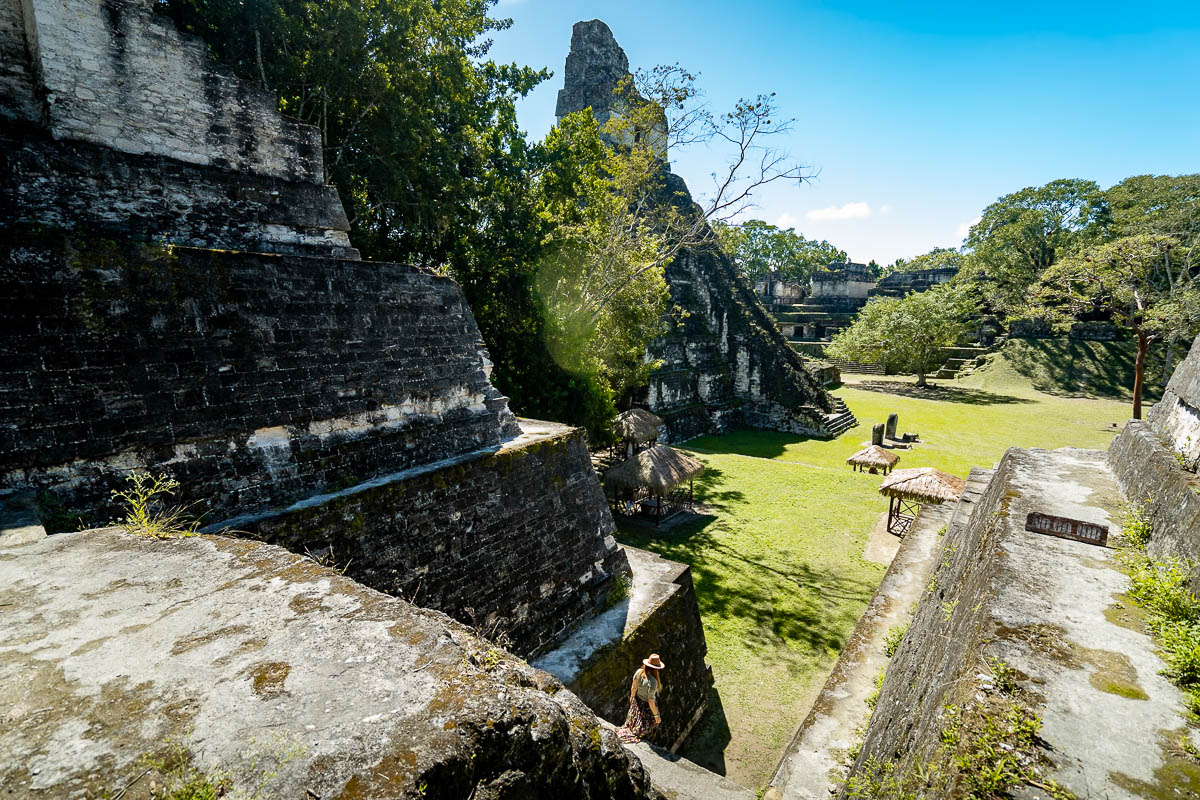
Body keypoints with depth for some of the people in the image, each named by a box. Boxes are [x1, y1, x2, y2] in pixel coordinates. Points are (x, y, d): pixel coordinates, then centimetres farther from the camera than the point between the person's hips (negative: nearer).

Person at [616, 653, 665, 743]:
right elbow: (651, 701, -32)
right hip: (647, 706, -6)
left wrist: (632, 696, 17)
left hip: (637, 700, 6)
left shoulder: (639, 672, -20)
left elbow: (633, 686, -3)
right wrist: (657, 715, -18)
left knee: (633, 719, 34)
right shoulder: (652, 682, -39)